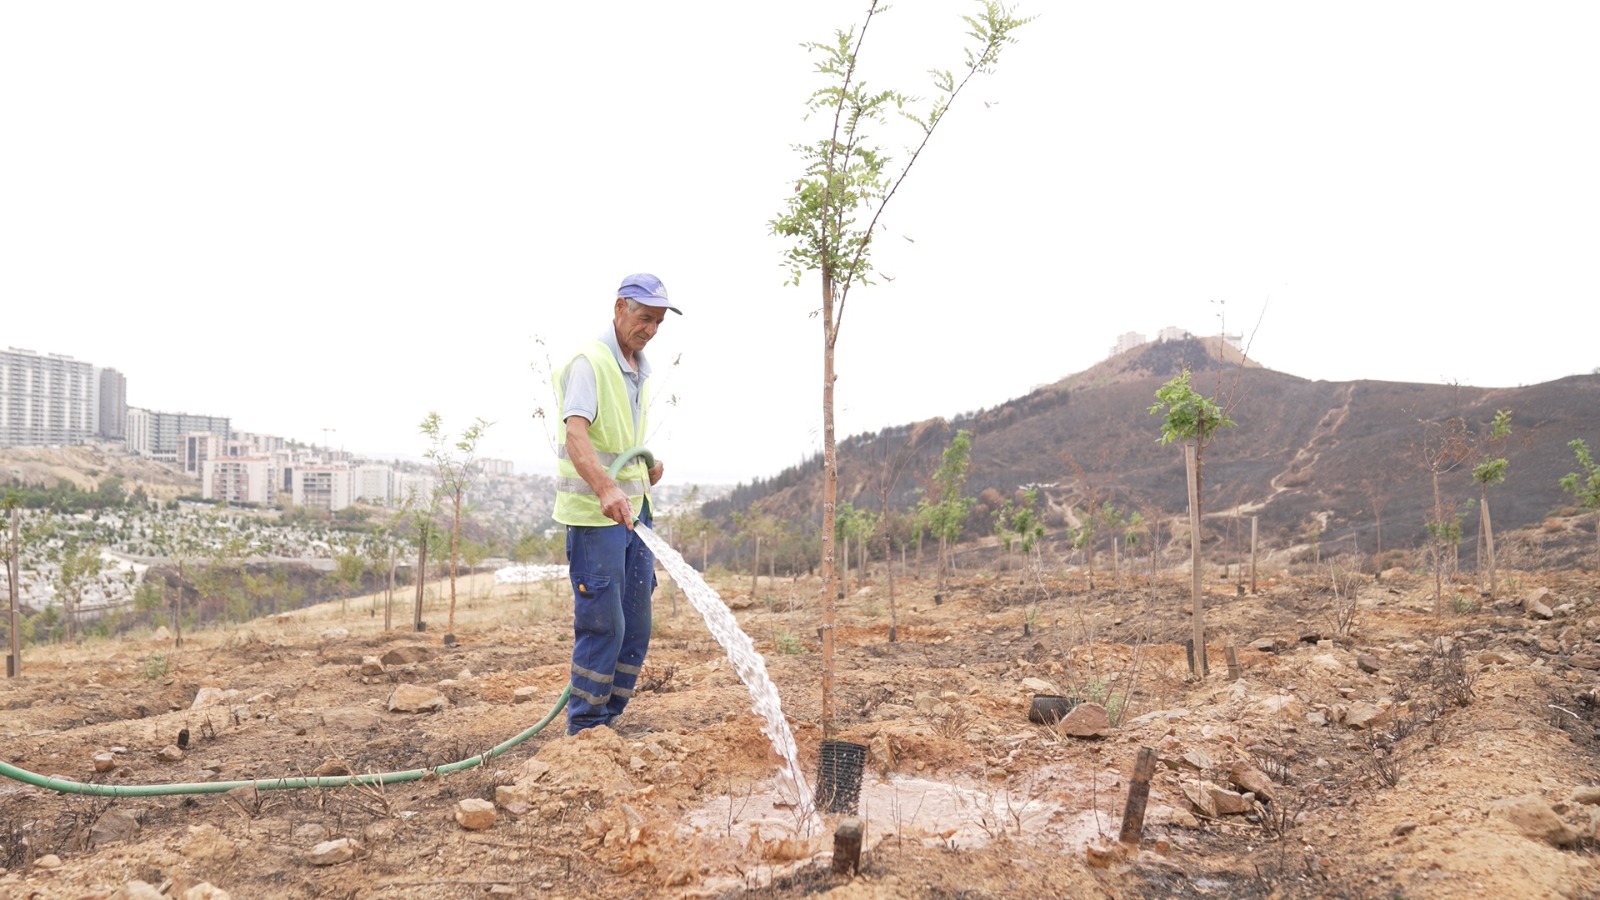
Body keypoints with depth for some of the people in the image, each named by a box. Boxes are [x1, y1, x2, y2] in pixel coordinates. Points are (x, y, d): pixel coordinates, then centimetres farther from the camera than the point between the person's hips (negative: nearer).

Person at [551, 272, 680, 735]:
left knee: (635, 627, 10)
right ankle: (583, 732, 8)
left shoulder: (640, 368, 16)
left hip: (634, 510, 9)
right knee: (602, 625, -5)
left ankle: (608, 723, 23)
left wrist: (649, 465, 11)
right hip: (594, 514, -8)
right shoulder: (589, 361, -12)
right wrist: (605, 490, -41)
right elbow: (575, 433, -27)